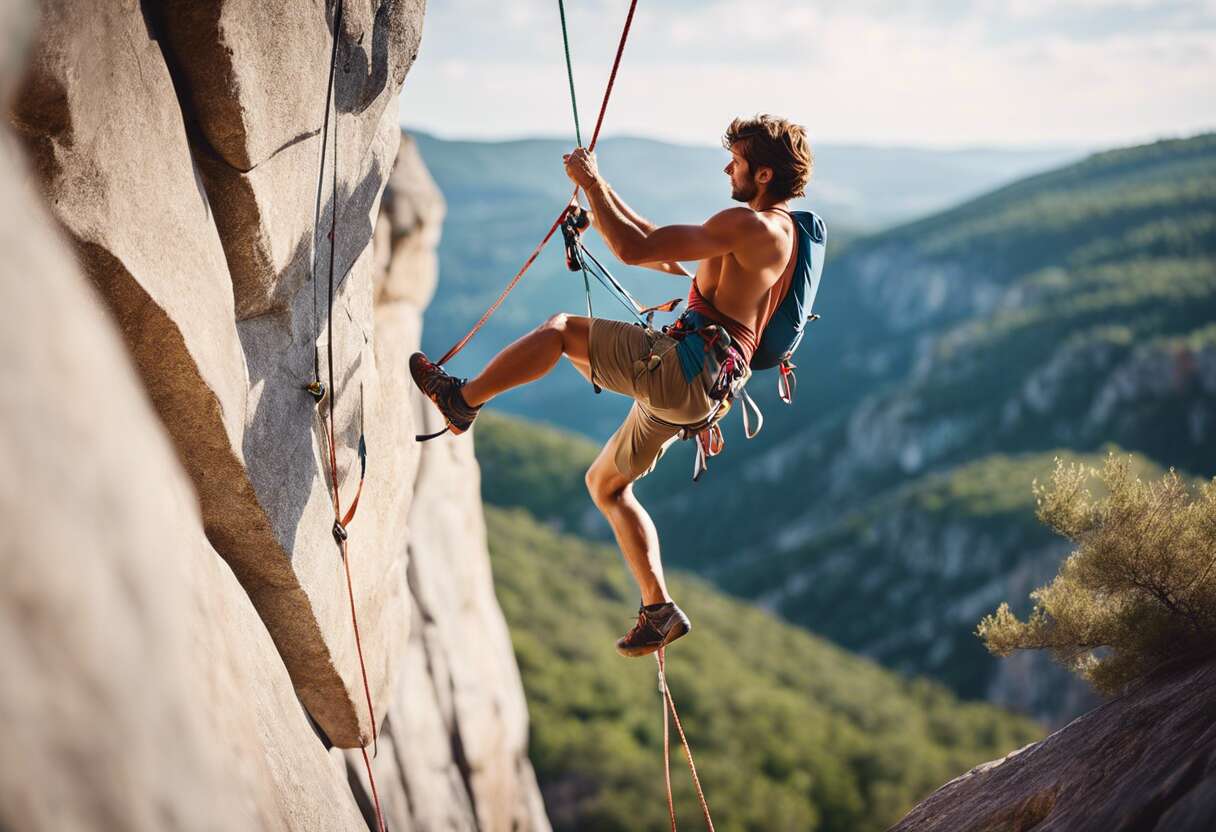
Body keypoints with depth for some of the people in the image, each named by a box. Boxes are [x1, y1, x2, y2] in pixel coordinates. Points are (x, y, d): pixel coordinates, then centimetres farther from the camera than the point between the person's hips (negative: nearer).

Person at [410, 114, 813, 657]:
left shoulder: (749, 224, -12)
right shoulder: (779, 230, 21)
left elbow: (634, 250, -16)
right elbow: (667, 255, 27)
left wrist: (592, 184, -5)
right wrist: (602, 195, 25)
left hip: (683, 366, -10)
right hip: (699, 388, 10)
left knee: (559, 329, -1)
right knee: (606, 484, 18)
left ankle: (462, 398, 13)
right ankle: (659, 611, 17)